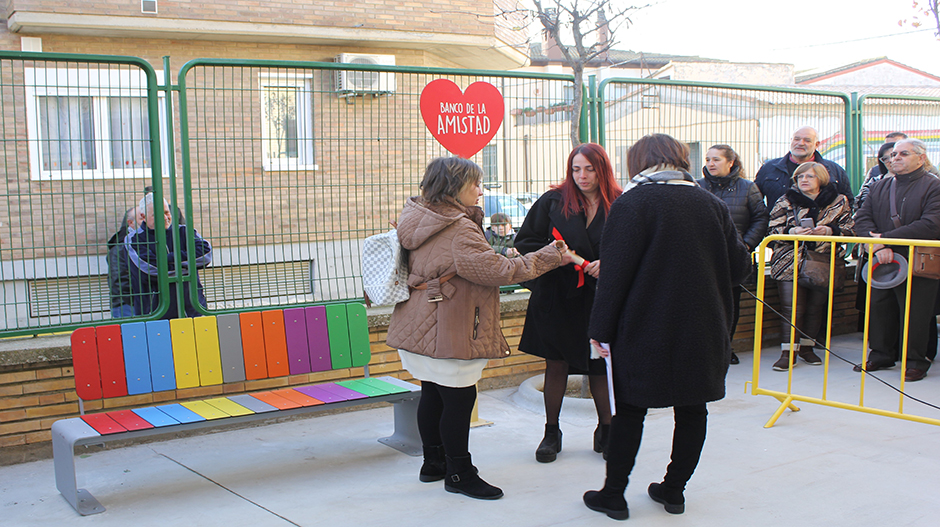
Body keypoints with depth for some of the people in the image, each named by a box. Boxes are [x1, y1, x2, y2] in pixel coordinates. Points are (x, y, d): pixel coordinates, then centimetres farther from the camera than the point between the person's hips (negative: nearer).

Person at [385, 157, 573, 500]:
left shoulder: (419, 221, 9)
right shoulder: (458, 231, -21)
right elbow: (498, 271, -22)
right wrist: (549, 257, -14)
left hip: (420, 327, 10)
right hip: (448, 331, -10)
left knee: (433, 394, 18)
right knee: (459, 398, 0)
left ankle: (434, 463, 30)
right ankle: (459, 474, 10)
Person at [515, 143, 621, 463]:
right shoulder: (553, 201, -1)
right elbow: (525, 241, 3)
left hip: (600, 299, 0)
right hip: (558, 296, 0)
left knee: (600, 367, 7)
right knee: (556, 364, 6)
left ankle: (606, 431, 26)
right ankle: (551, 433, 20)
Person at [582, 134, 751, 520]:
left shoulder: (631, 204, -10)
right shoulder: (712, 204, 4)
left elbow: (615, 274, -14)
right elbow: (740, 267, 5)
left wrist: (600, 329, -9)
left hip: (646, 331, -4)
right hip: (704, 330, 4)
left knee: (630, 410, 6)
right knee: (692, 409, 14)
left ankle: (613, 494, 14)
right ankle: (674, 489, 24)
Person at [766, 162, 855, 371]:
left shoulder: (839, 202, 7)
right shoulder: (785, 201, 5)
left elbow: (850, 229, 6)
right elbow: (774, 230, 3)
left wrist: (829, 231, -12)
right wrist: (792, 232, -16)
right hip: (791, 263, -1)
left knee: (816, 307, 8)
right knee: (792, 308, -7)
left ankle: (807, 346, 22)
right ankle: (788, 351, -2)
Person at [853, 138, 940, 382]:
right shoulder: (878, 187, 14)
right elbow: (862, 219, 4)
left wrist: (885, 239, -19)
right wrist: (878, 247, -16)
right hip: (881, 263, 5)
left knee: (915, 315, 1)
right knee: (879, 311, 11)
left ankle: (916, 361, 16)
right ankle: (881, 355, 26)